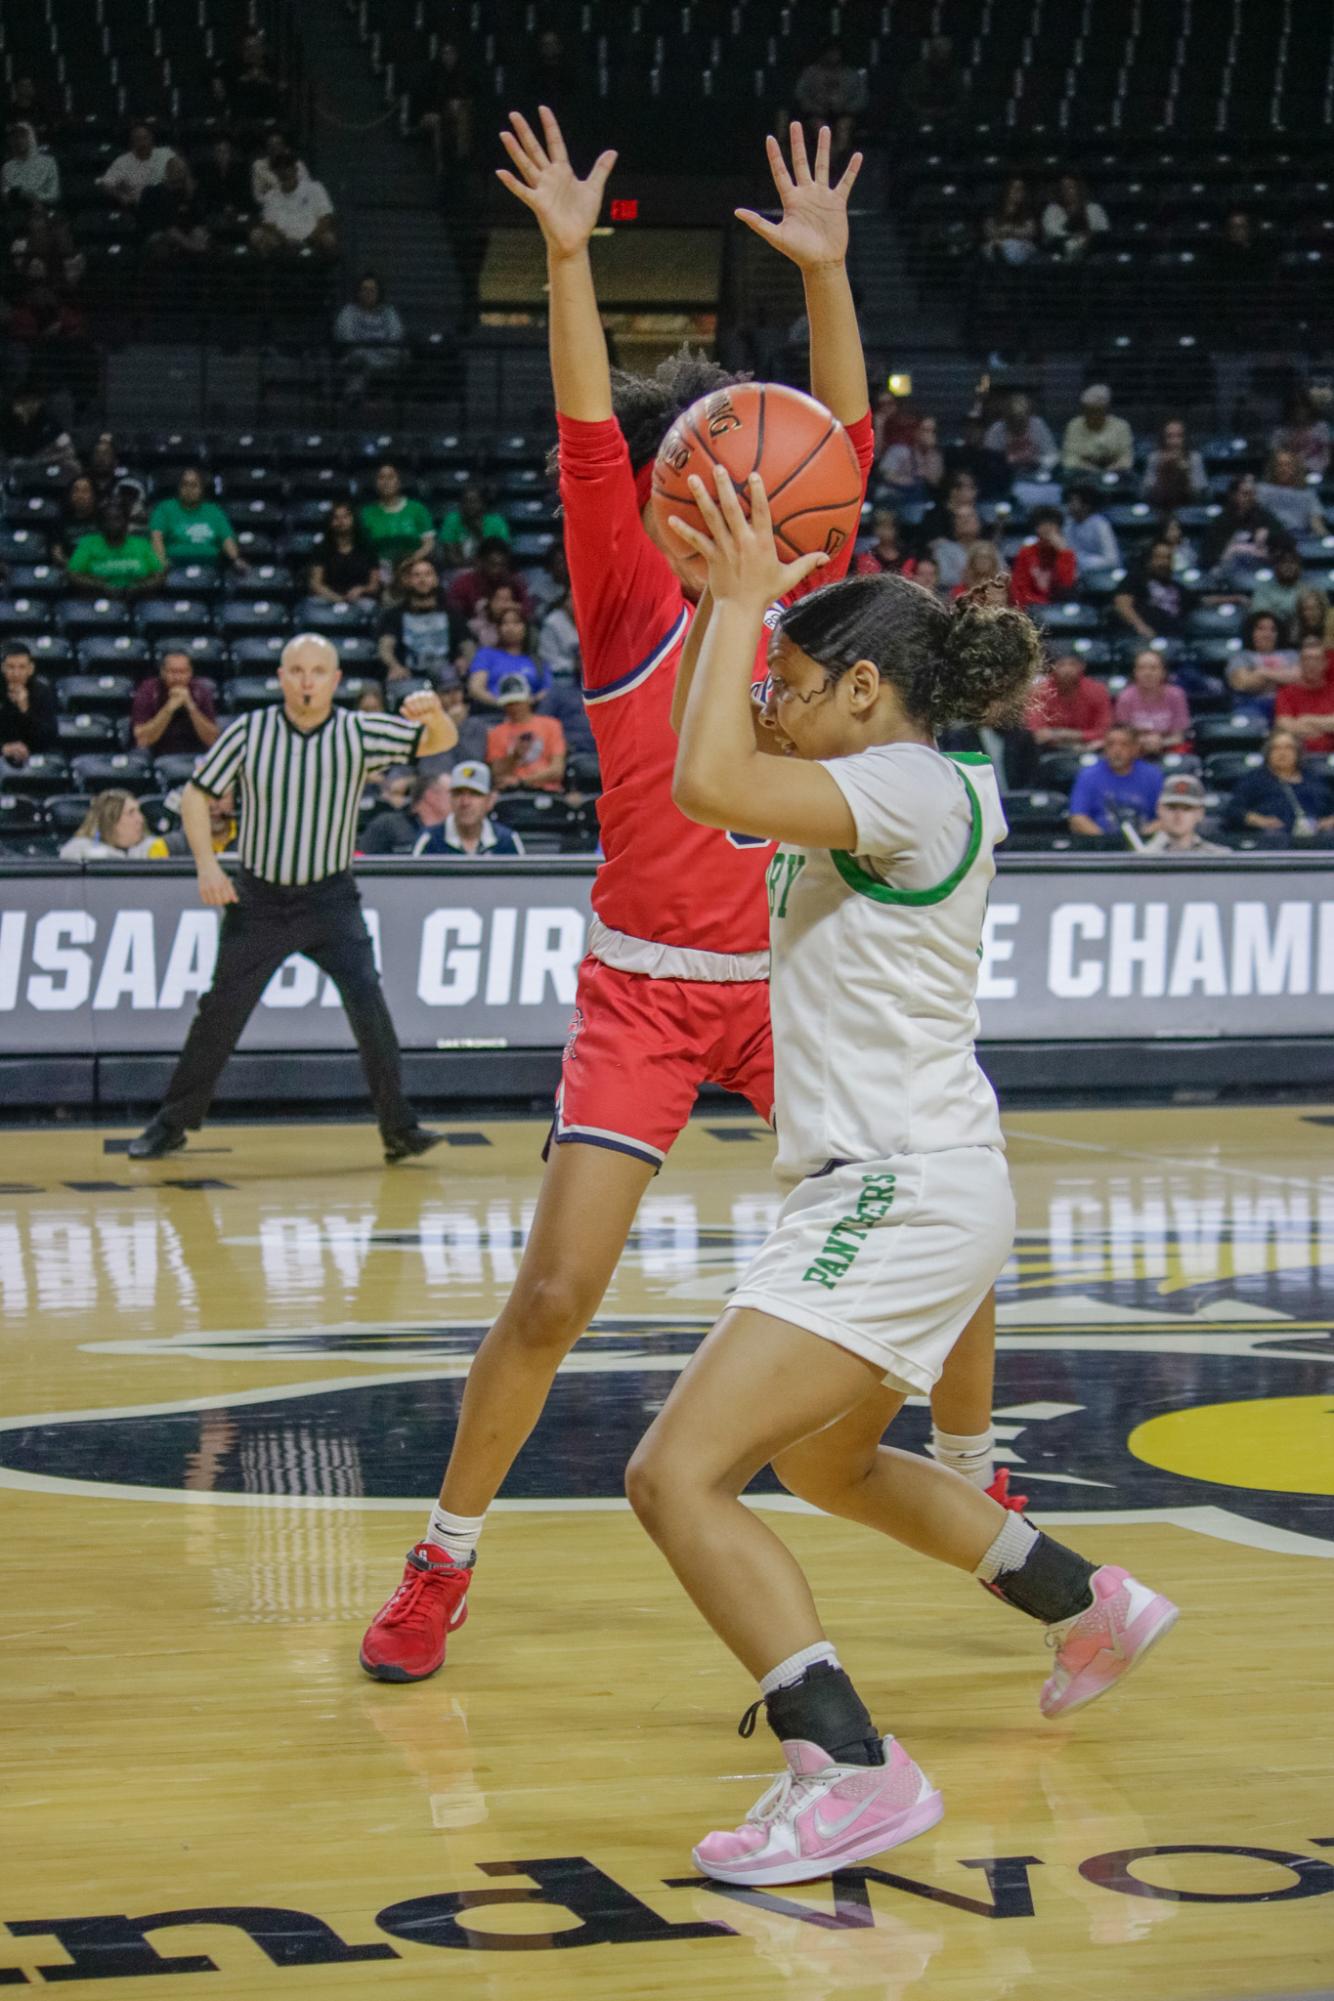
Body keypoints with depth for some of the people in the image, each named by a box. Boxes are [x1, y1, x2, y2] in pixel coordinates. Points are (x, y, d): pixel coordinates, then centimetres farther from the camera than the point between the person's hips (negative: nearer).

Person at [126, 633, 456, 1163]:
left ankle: (399, 1128, -9)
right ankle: (172, 1124, 20)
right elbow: (197, 795, 1)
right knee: (220, 1012, 5)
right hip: (258, 899, 1)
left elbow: (441, 743, -5)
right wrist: (206, 864, -12)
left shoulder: (360, 732, -6)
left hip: (330, 899, -1)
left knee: (367, 1000, -17)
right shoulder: (248, 732, -6)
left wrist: (433, 714, -29)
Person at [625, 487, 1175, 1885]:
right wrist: (742, 597, 14)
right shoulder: (925, 790, 11)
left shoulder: (912, 790, -17)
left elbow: (710, 783, -30)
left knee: (677, 1475, -19)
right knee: (825, 1462, 32)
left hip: (900, 1196, -11)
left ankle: (852, 1771, -23)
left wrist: (744, 598, -19)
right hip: (898, 1192, 11)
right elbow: (730, 772, 24)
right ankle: (1090, 1605, 46)